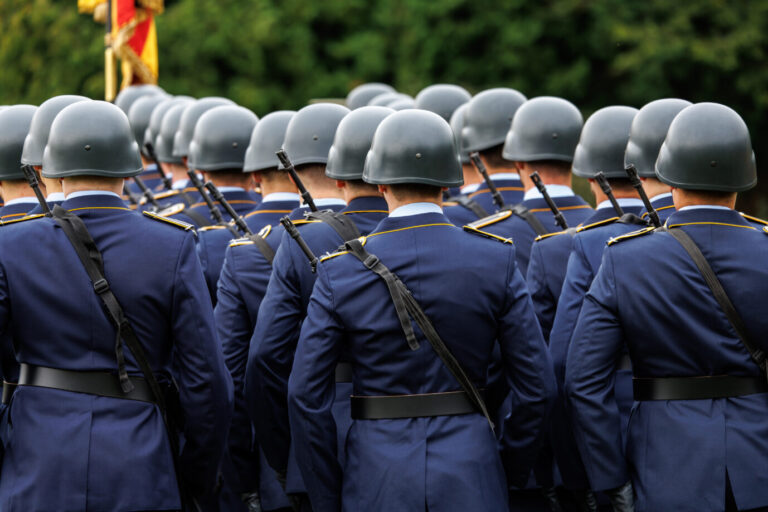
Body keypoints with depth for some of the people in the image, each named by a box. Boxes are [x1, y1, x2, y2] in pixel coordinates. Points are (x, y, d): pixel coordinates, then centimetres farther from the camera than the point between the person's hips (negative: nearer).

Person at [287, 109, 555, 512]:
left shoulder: (340, 272, -5)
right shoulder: (495, 260, -4)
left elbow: (306, 395, -6)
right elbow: (536, 384, -2)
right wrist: (512, 473, 12)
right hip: (470, 478, 0)